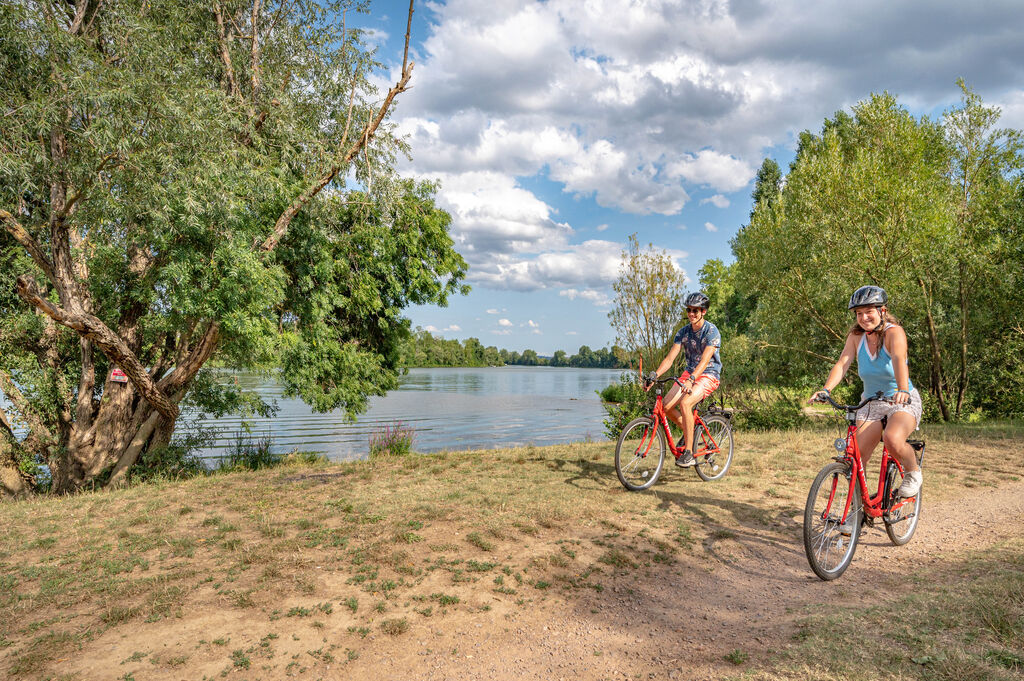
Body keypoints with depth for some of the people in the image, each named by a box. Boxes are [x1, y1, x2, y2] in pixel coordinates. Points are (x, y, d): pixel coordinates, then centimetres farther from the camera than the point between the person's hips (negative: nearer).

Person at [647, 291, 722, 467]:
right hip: (690, 373, 6)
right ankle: (688, 431, 15)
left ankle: (689, 453, -25)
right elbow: (670, 357, -4)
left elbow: (704, 360, -28)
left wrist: (691, 380, -43)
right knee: (666, 405, -14)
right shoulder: (683, 332, 3)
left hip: (709, 375, -6)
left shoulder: (712, 331, -15)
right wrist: (654, 375, -19)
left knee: (685, 403, -31)